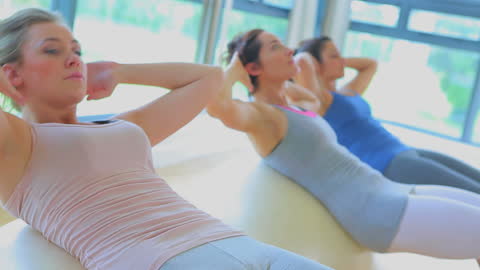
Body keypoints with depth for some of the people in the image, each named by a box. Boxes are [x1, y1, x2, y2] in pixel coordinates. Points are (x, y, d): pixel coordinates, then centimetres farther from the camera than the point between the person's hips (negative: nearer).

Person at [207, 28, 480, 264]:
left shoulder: (288, 109, 19)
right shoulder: (258, 114, -8)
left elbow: (314, 102, 44)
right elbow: (216, 105, -32)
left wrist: (282, 82, 30)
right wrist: (234, 70, -12)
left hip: (390, 196, 10)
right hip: (378, 213, -10)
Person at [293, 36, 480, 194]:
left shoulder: (348, 93, 24)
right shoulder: (314, 99, -4)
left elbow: (370, 65, 41)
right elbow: (302, 62, -23)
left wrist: (340, 61, 30)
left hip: (409, 155, 10)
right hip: (389, 167, -10)